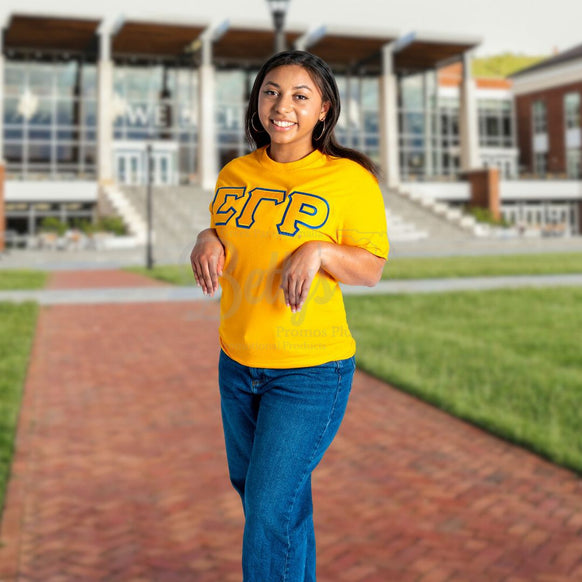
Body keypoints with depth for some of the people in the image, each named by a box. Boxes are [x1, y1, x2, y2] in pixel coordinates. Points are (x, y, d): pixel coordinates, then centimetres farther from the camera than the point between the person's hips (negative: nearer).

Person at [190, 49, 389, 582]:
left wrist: (319, 251, -25)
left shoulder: (350, 178, -11)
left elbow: (372, 269, -7)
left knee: (271, 509, -3)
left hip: (310, 371, -6)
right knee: (250, 486, 22)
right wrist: (208, 240, -6)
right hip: (237, 363, 7)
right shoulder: (234, 174, 4)